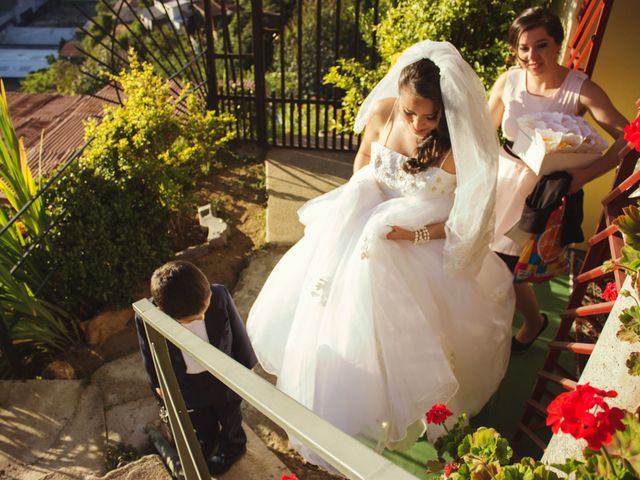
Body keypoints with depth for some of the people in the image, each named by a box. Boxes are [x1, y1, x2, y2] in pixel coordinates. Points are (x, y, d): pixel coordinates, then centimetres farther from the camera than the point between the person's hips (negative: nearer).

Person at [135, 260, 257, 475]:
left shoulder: (219, 296, -34)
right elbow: (150, 353, -10)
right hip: (187, 383, 1)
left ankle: (232, 447, 61)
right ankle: (208, 443, 66)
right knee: (201, 423, 32)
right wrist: (158, 382, 5)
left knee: (228, 417, 30)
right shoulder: (146, 318, -32)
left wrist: (244, 366, -3)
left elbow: (237, 333, -16)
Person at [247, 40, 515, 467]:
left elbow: (469, 221, -16)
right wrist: (358, 203, -2)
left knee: (399, 329, -1)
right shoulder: (380, 112, -15)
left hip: (427, 243, -4)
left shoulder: (461, 147, -26)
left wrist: (415, 234, -25)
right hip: (369, 222, 5)